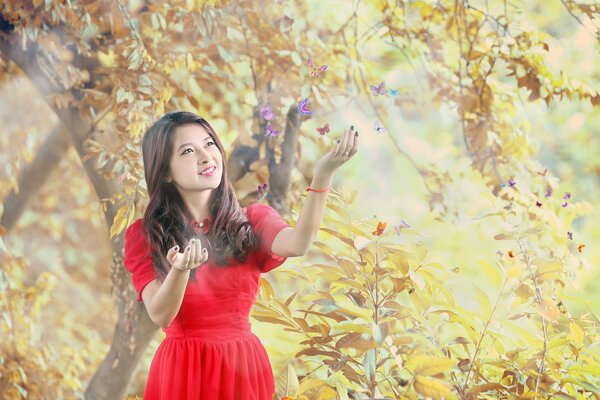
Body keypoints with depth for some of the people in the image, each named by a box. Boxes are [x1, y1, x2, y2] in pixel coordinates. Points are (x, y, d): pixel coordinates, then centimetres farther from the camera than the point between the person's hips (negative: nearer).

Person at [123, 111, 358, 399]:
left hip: (242, 367, 2)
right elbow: (160, 315, -15)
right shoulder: (144, 235, -4)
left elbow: (296, 244, -22)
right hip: (182, 369, -2)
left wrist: (323, 173, -35)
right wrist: (180, 269, -35)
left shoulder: (251, 220, 0)